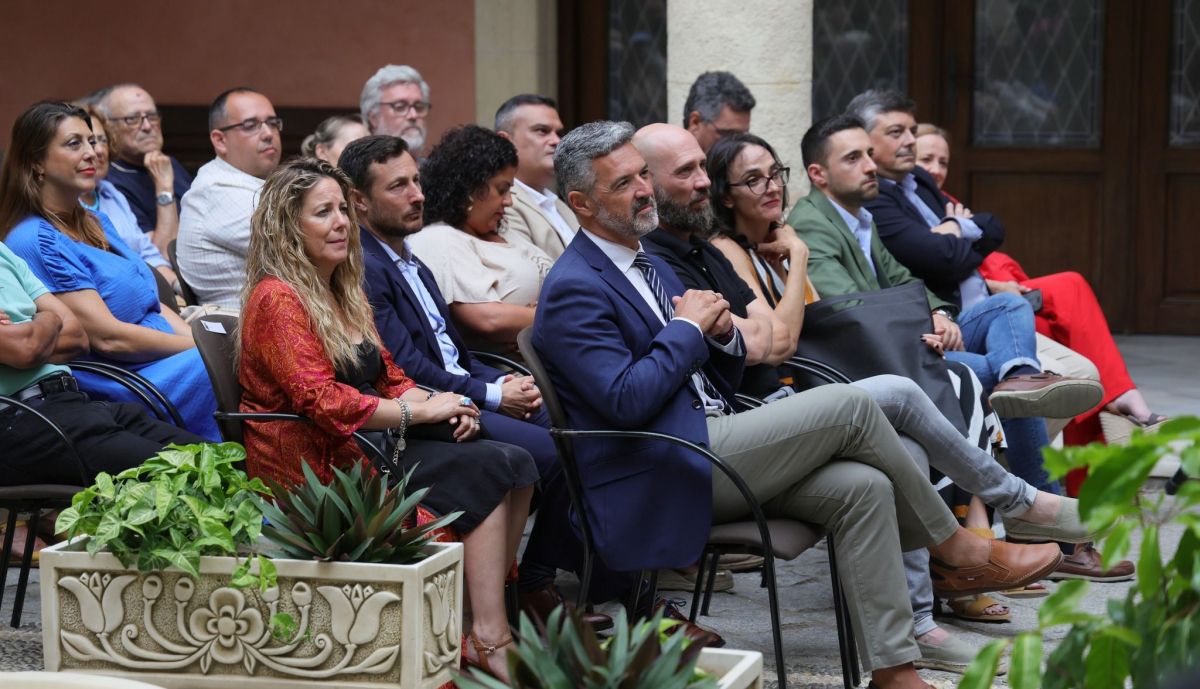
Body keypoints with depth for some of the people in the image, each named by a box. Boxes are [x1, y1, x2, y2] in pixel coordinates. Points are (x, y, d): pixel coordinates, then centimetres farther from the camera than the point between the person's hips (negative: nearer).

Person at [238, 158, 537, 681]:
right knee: (488, 473, -22)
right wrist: (418, 412, -16)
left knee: (515, 466, -13)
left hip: (372, 441, 9)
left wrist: (442, 405, -3)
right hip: (322, 462, -9)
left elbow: (389, 378, 18)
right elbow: (321, 402, -21)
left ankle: (485, 624, -12)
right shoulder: (278, 300, -10)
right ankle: (488, 641, -20)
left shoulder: (344, 291, 19)